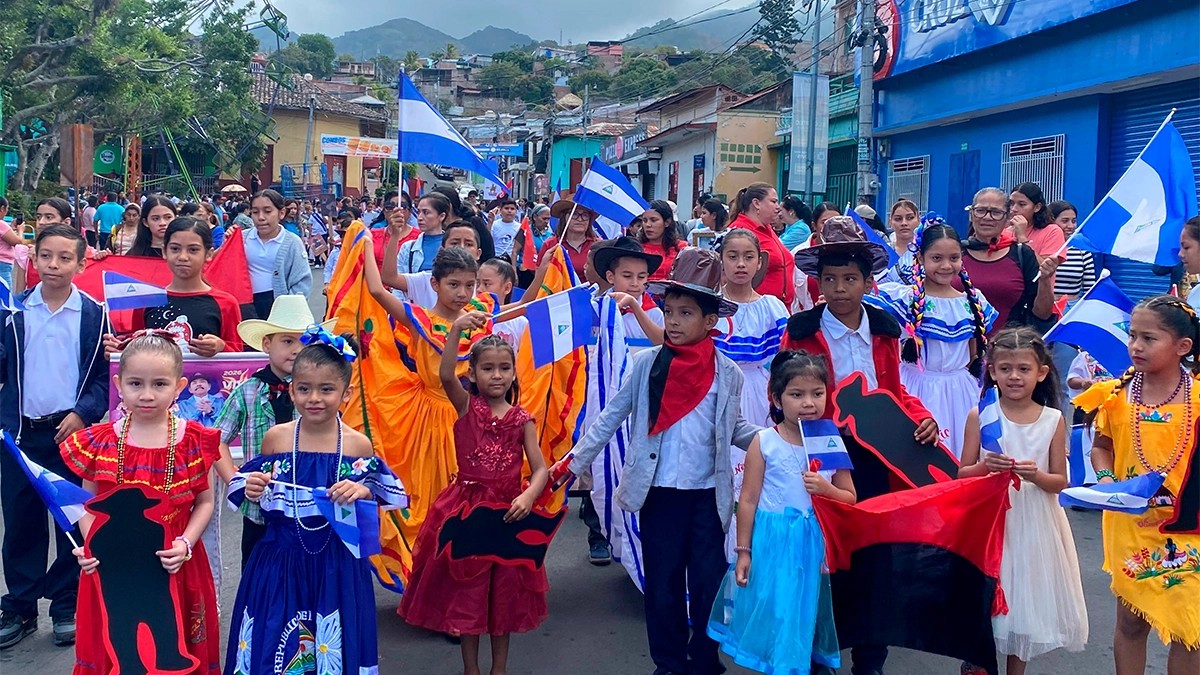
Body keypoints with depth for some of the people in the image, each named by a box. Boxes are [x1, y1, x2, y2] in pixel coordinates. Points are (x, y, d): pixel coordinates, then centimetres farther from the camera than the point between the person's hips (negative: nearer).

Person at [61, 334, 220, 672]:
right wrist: (90, 546, -12)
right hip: (112, 566, 1)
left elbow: (205, 502, 1)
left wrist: (186, 543, -13)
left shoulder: (193, 441, -5)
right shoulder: (99, 442, -2)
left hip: (174, 566, -1)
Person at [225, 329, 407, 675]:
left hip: (337, 568, -1)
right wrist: (252, 494, -13)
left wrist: (364, 493, -15)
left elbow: (370, 515, 4)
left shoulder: (358, 445, -6)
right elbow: (258, 512, 7)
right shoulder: (275, 438, -3)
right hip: (279, 563, 1)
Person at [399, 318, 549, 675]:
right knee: (467, 590, 7)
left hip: (507, 510, 1)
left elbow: (540, 468, -4)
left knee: (505, 590, 12)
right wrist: (456, 330, -35)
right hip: (467, 508, -1)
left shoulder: (522, 418, 0)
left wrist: (528, 497, -23)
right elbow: (446, 376, -23)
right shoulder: (466, 405, -3)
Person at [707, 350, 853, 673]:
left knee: (808, 611, 13)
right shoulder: (764, 442, -8)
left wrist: (826, 489, -14)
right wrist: (743, 551, -4)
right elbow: (748, 499, -5)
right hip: (773, 543, -2)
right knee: (774, 613, 6)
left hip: (816, 543, 2)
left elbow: (851, 499, 7)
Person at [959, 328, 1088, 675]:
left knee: (1026, 599, 12)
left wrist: (1036, 475, -19)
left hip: (1035, 523, 2)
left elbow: (1060, 482, 2)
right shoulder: (981, 415, -5)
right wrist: (985, 466, -21)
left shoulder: (1053, 420, -2)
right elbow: (962, 475, -1)